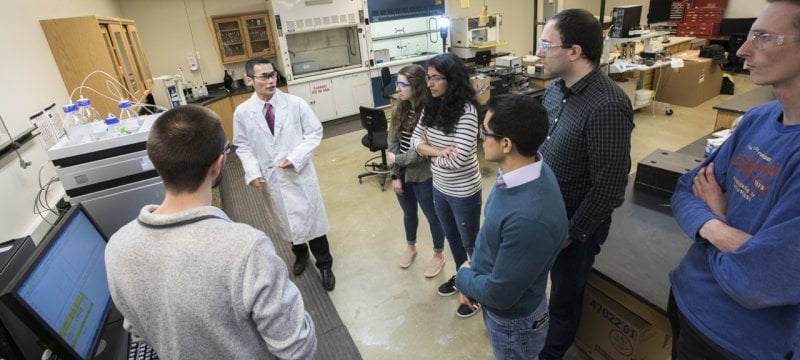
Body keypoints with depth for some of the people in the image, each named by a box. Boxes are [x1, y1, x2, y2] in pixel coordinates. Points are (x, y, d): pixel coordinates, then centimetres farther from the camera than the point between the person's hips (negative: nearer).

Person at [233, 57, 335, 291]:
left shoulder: (295, 103, -9)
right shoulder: (242, 113, -6)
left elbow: (315, 132, -4)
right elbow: (242, 146, 2)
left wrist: (296, 157, -16)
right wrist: (252, 172, -13)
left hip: (299, 173, -1)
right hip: (270, 178, 2)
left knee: (311, 219, 8)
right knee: (286, 221, 19)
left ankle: (324, 265, 28)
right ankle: (300, 254, 47)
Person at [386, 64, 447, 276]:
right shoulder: (399, 110, -1)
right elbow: (392, 143, -2)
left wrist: (397, 159, -13)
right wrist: (395, 175, -7)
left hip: (424, 176, -6)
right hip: (402, 174, 6)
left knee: (433, 217, 15)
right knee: (408, 213, 26)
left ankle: (438, 256, 38)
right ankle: (410, 247, 51)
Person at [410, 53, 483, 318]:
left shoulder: (466, 111, -23)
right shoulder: (431, 106, -1)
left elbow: (459, 159, -28)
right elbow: (416, 140, 0)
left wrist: (431, 156, -11)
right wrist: (440, 151, -17)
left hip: (464, 193, -7)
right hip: (439, 188, 7)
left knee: (472, 244, 13)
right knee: (452, 238, 26)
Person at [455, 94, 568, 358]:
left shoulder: (531, 218, -41)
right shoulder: (521, 170, -13)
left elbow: (499, 294, -29)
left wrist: (463, 277, -11)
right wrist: (473, 272, -3)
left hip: (513, 320, -7)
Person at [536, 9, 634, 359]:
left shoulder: (607, 105, -26)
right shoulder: (555, 89, -2)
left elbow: (609, 184, -23)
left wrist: (572, 231, -15)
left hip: (576, 221, -7)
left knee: (564, 295, 17)